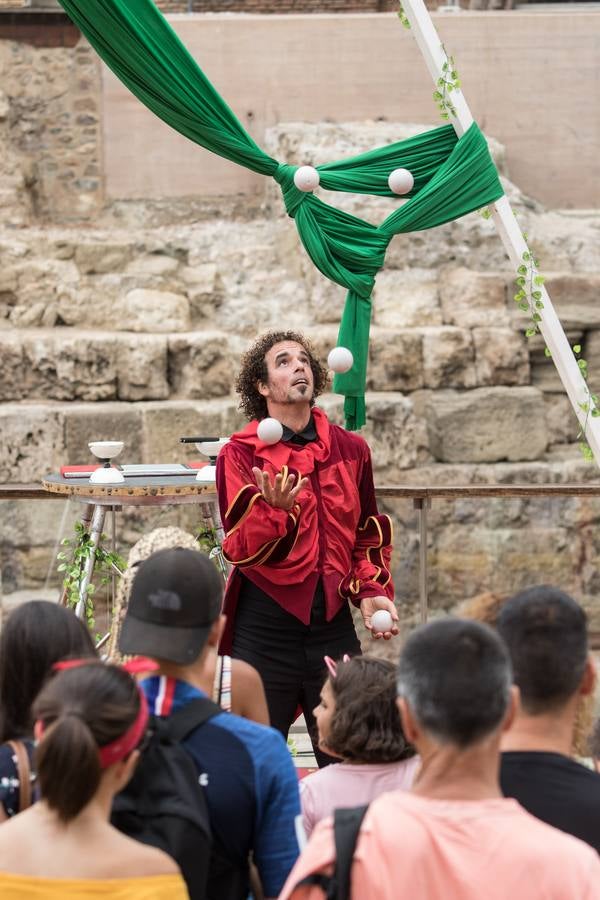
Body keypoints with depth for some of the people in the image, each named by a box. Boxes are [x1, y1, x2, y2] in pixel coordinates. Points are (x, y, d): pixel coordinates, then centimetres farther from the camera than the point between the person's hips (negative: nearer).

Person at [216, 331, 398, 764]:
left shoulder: (350, 449, 9)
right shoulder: (241, 454, -2)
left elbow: (369, 534, 20)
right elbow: (240, 549, -10)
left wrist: (371, 591, 4)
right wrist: (274, 509, -28)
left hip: (333, 620, 3)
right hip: (265, 625, -3)